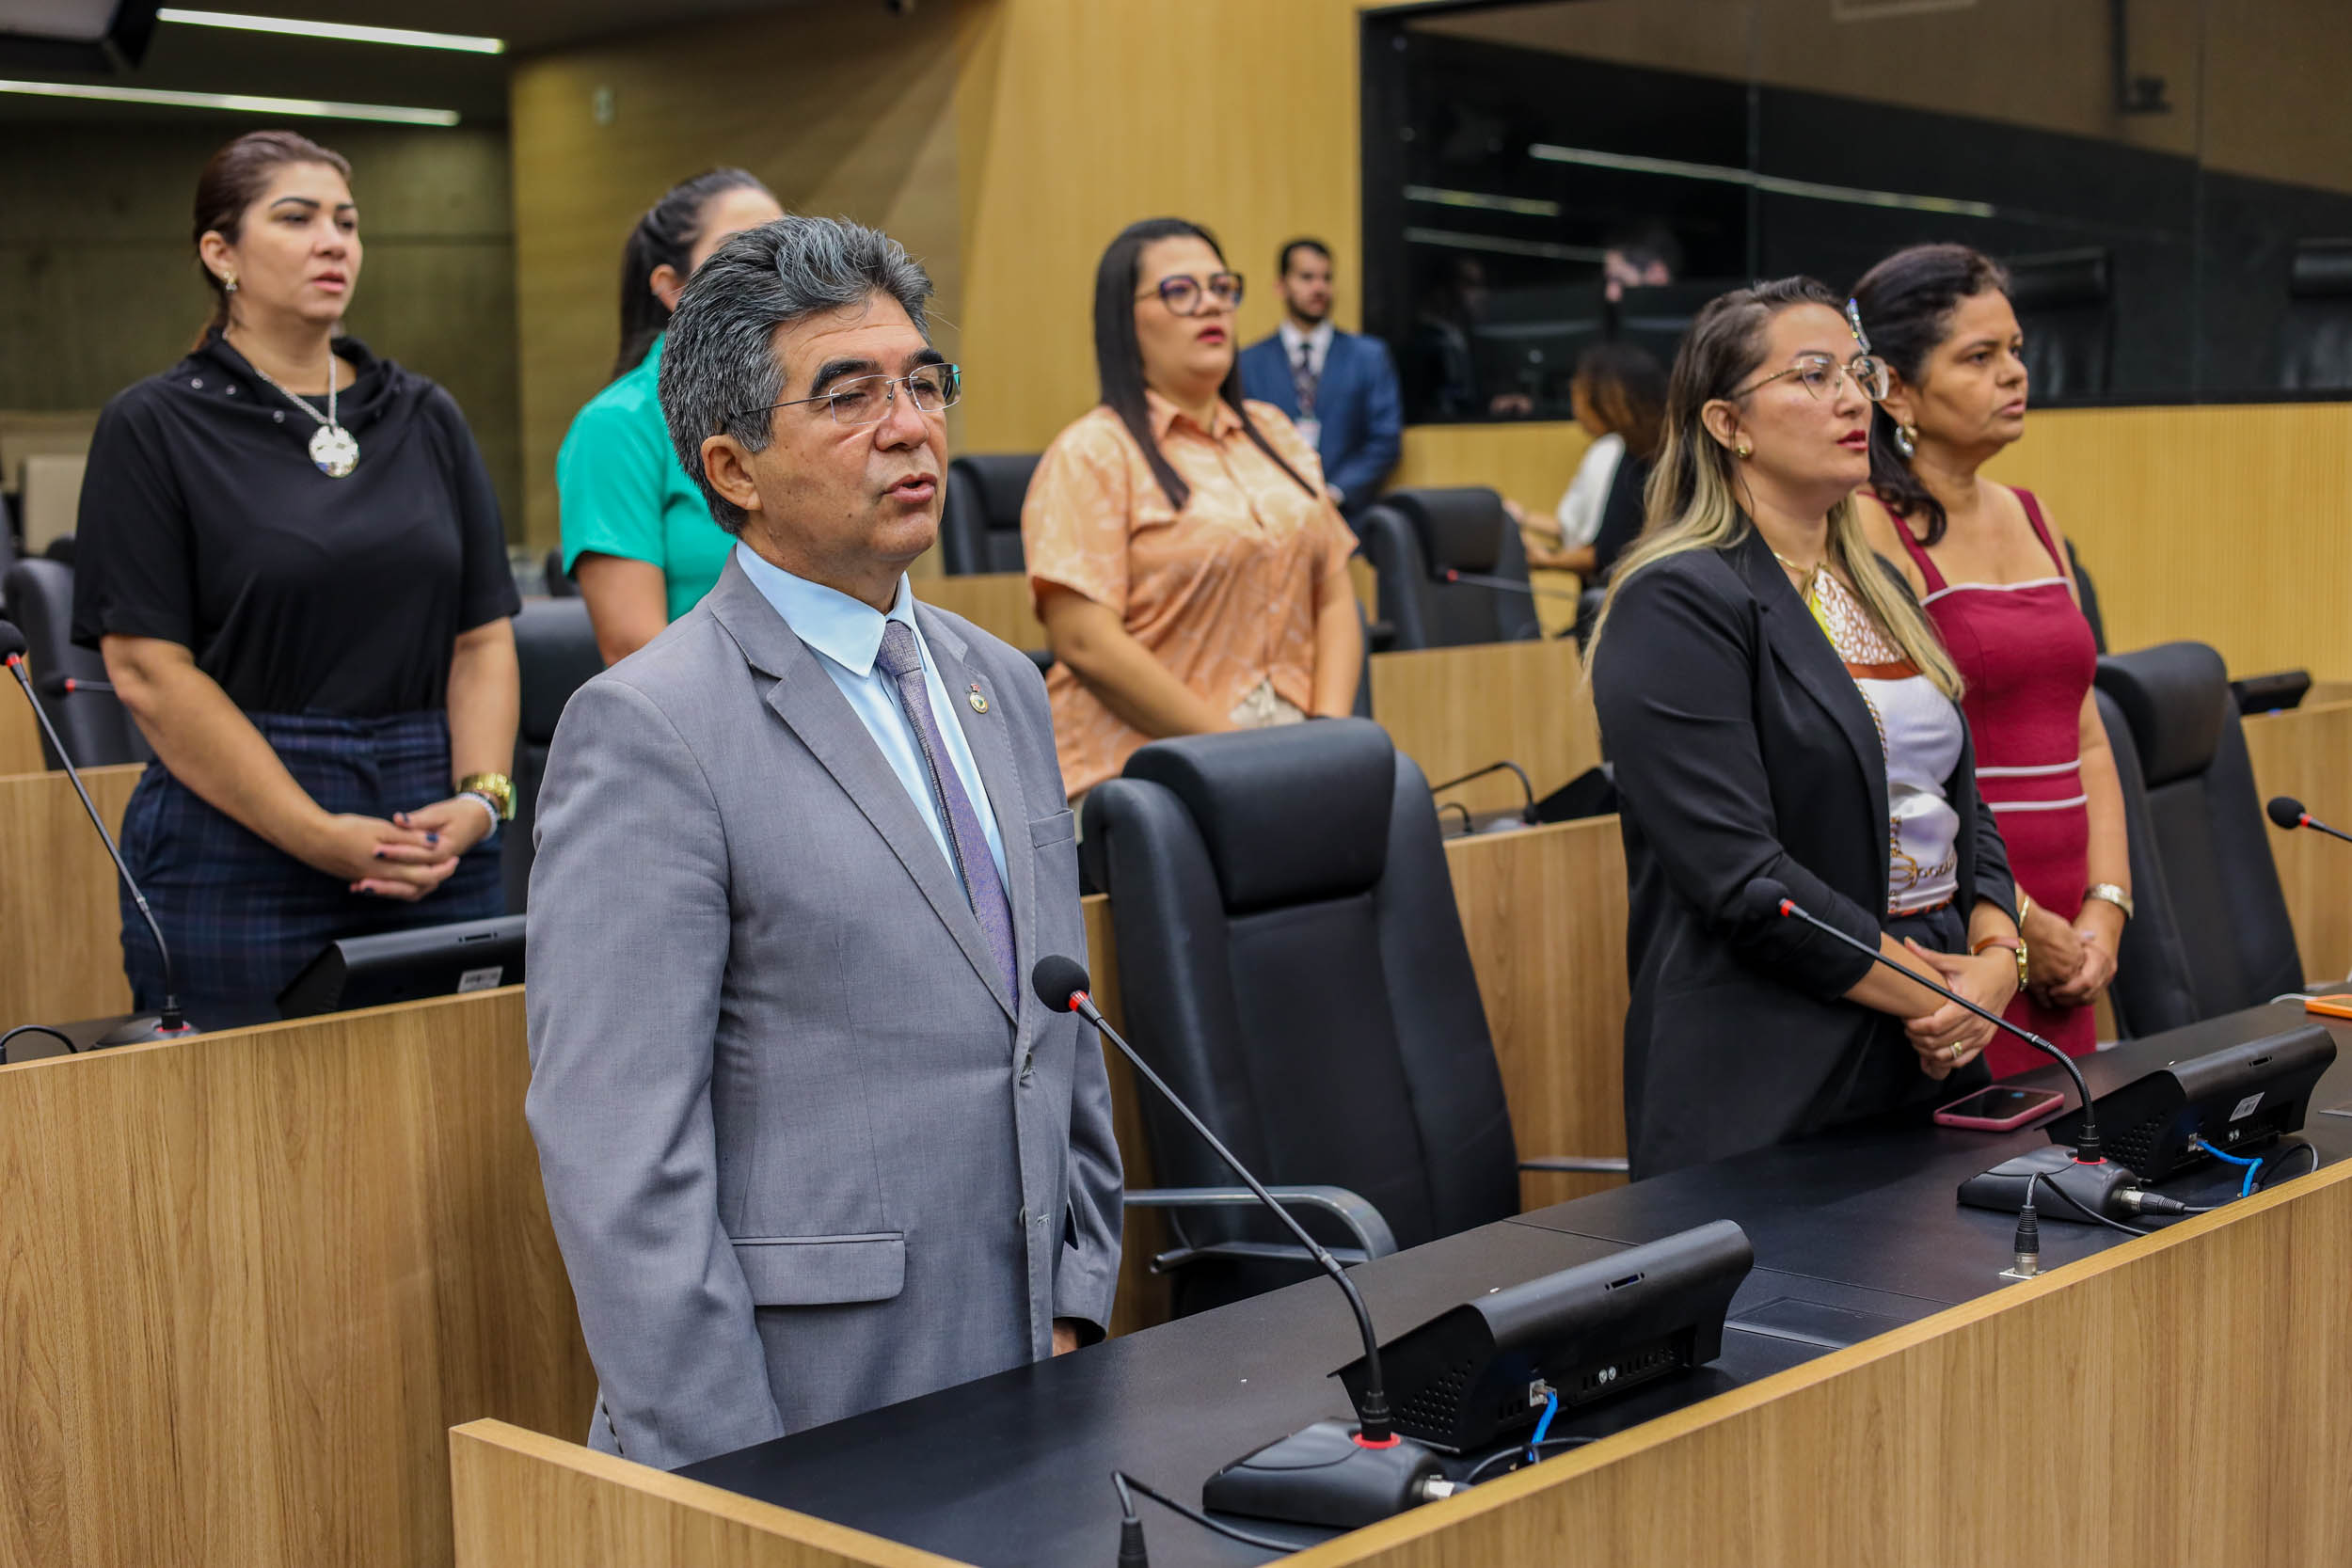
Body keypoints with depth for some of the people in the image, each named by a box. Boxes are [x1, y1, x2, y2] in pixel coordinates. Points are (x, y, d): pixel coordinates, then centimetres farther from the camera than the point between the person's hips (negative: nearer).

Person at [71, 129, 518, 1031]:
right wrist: (320, 836, -14)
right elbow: (148, 671, -8)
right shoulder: (155, 426, 0)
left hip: (436, 852, 4)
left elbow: (484, 637, 10)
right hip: (236, 848, -4)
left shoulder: (426, 419, 12)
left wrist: (481, 798, -8)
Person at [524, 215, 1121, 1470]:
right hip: (797, 1431, -6)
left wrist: (1073, 1312, 7)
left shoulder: (1001, 686, 10)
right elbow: (619, 1154, -17)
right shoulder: (647, 733, -14)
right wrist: (735, 1494, -17)